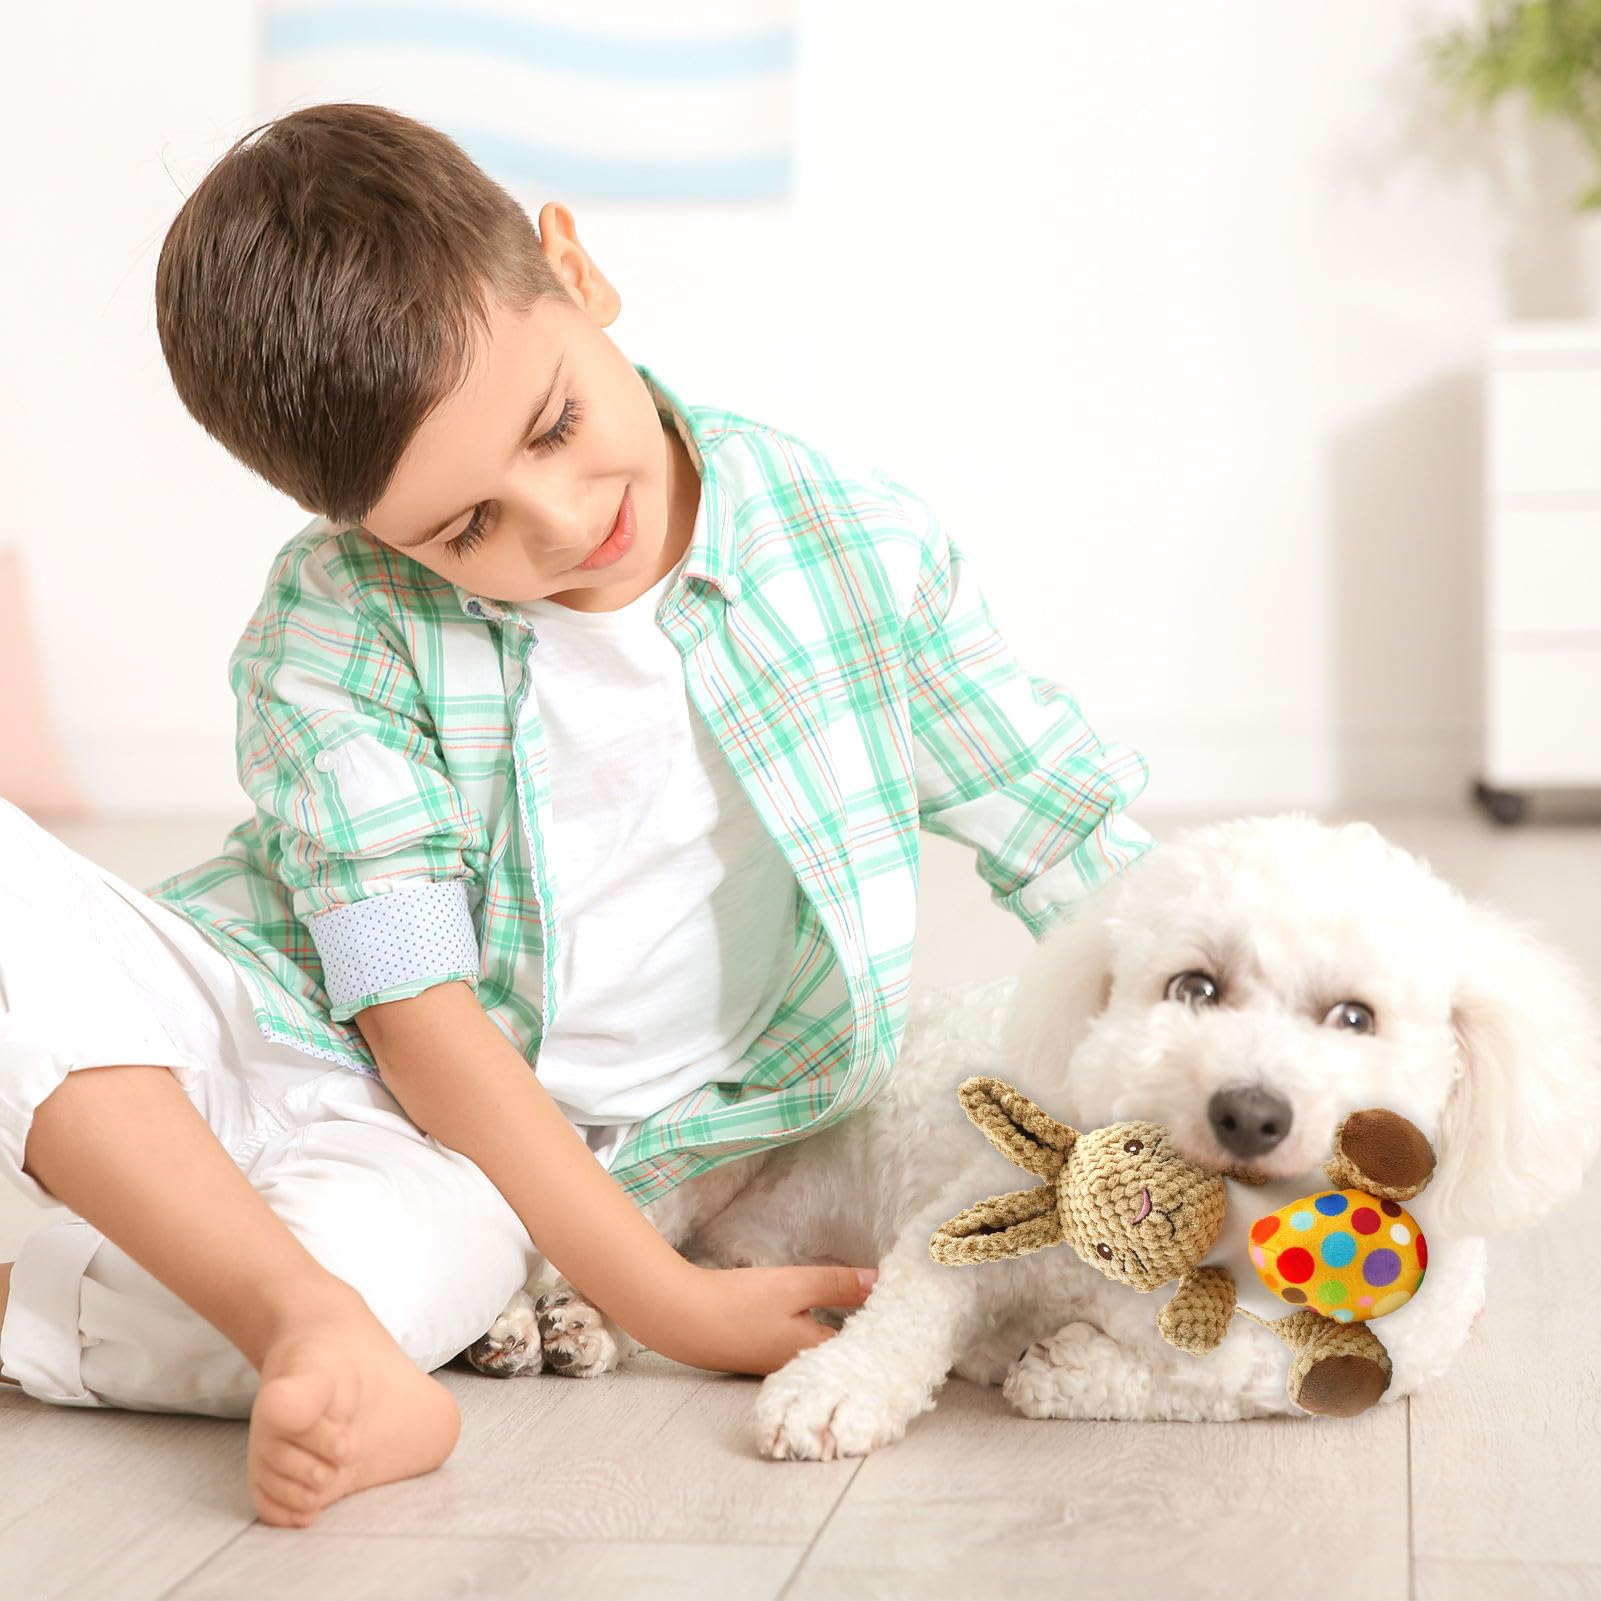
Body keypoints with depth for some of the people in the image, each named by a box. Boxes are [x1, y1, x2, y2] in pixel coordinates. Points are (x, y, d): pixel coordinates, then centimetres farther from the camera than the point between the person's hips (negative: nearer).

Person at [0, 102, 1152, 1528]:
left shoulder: (860, 552, -7)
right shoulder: (339, 626, -12)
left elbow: (1093, 847, 3)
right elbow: (419, 1012, -15)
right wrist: (669, 1301, -19)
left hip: (522, 1167, -1)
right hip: (269, 1036, 2)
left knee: (390, 1271, -40)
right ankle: (307, 1313, -32)